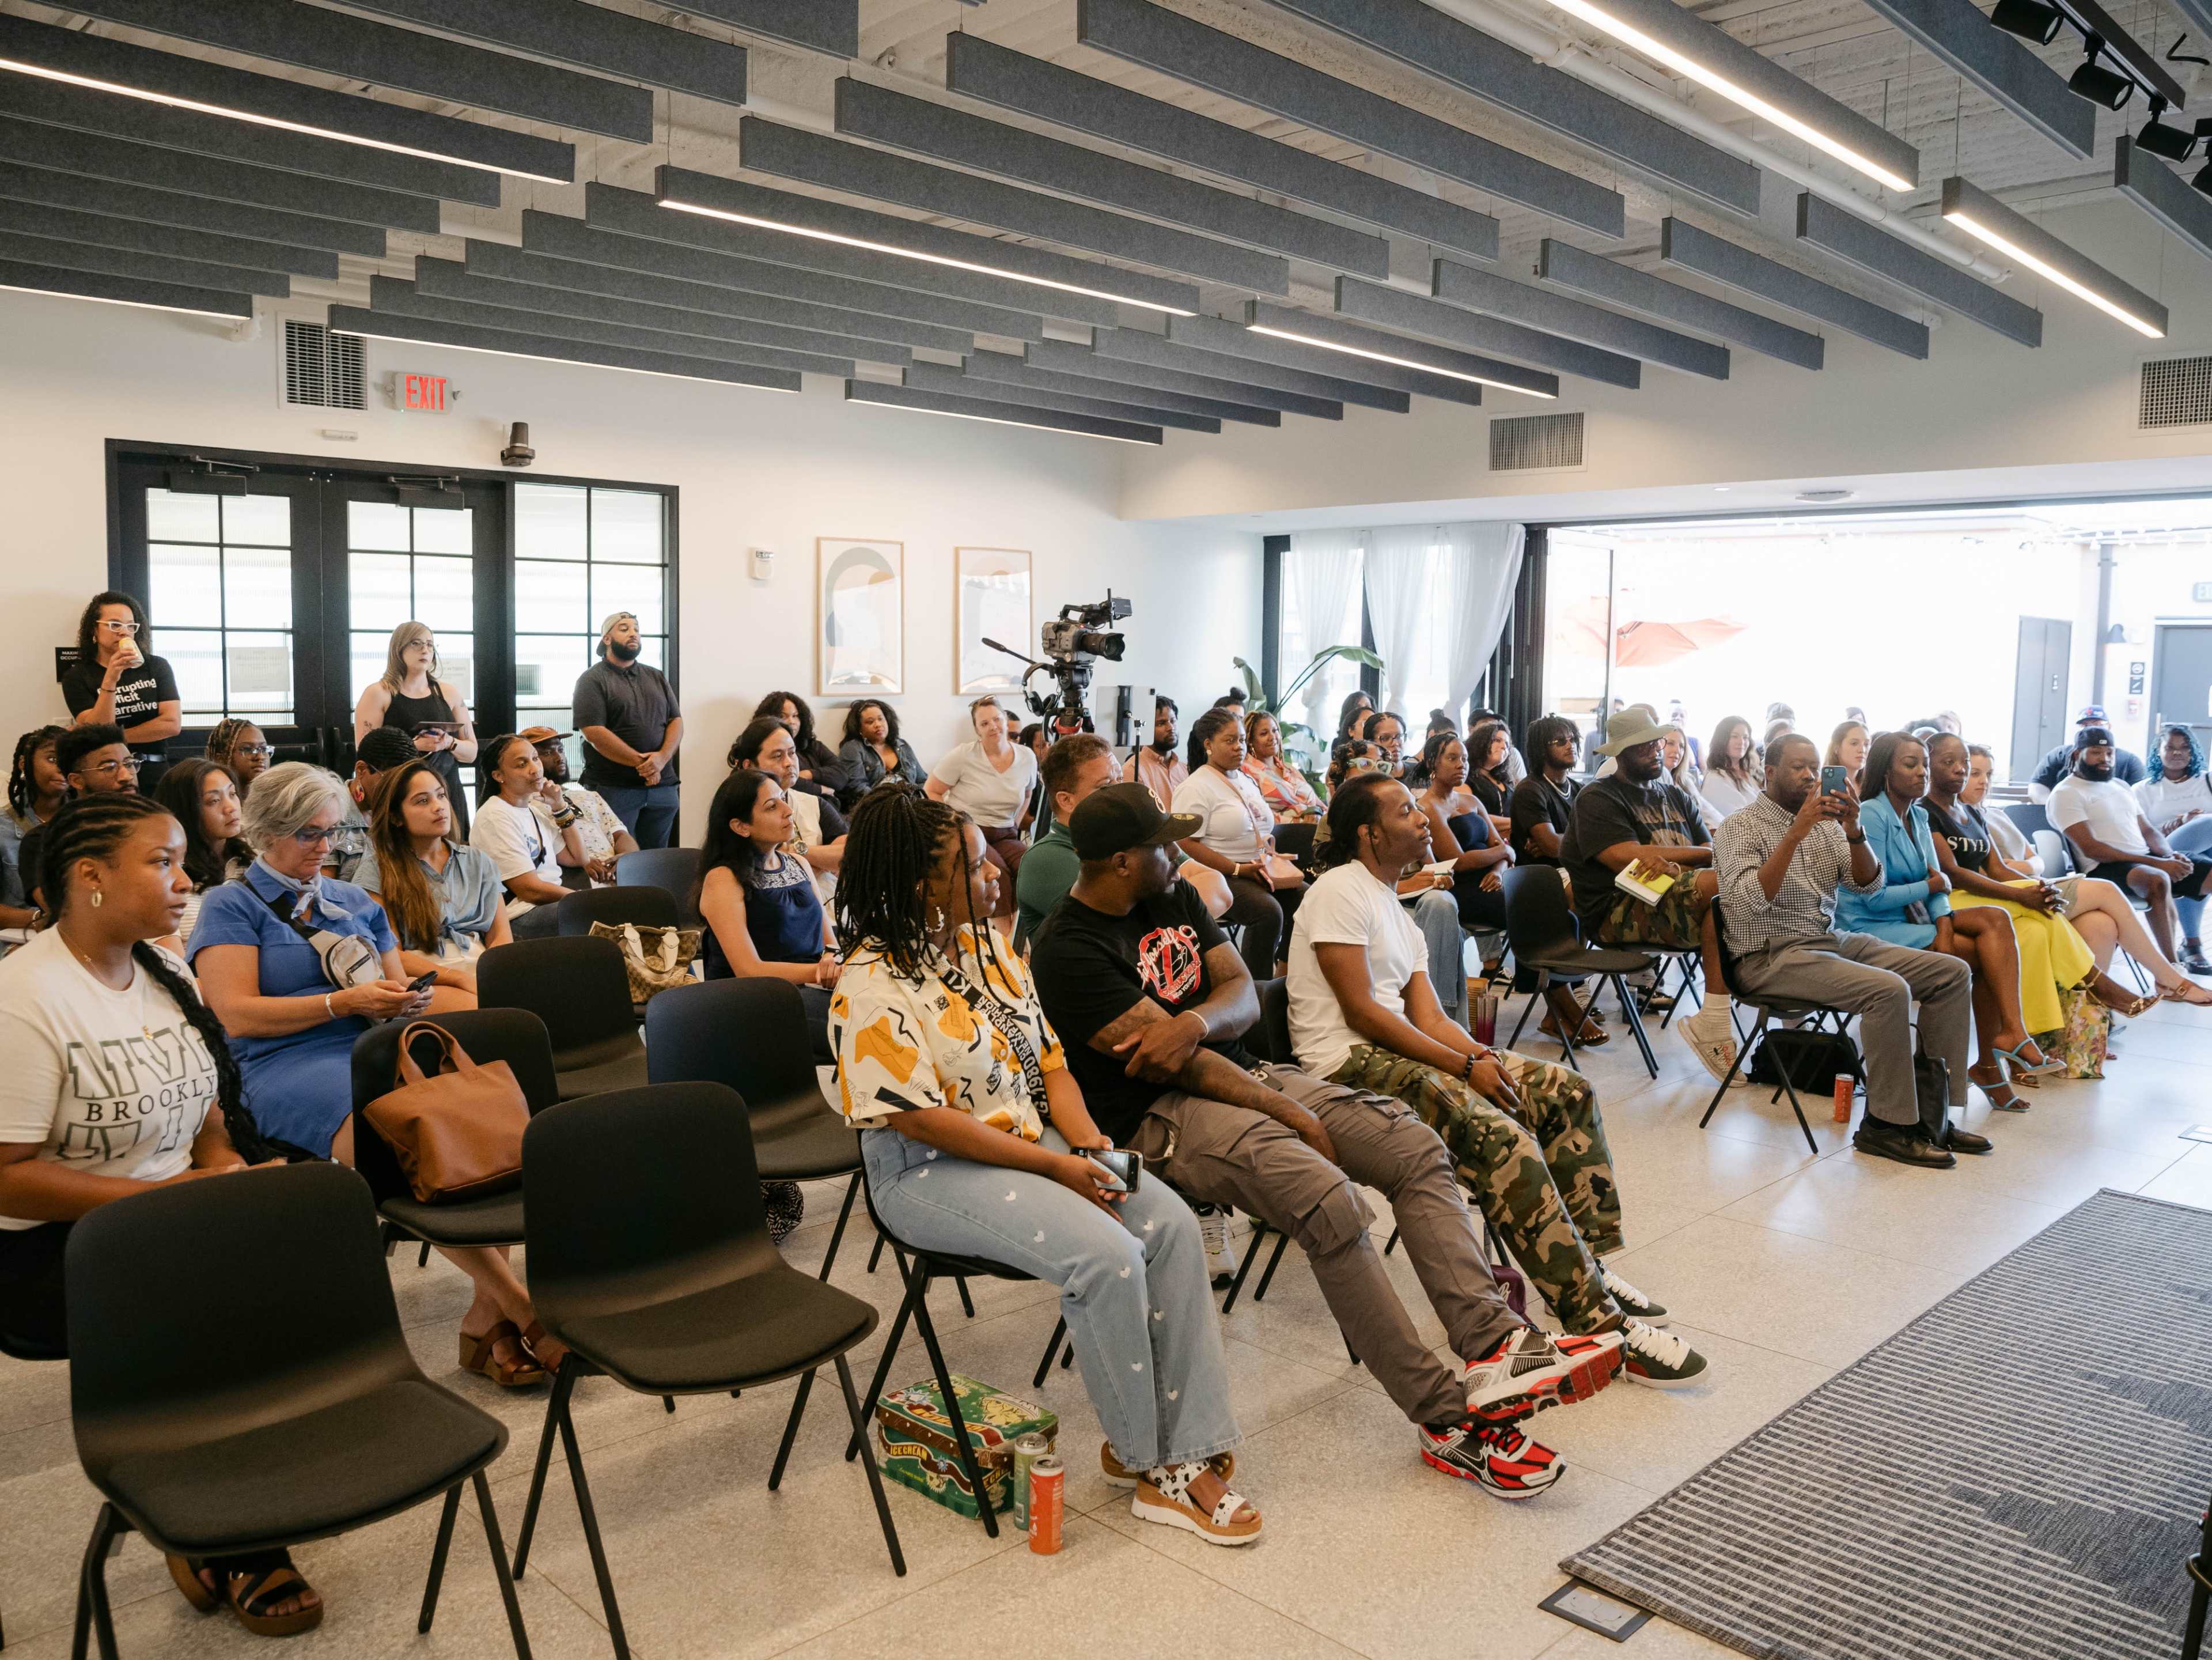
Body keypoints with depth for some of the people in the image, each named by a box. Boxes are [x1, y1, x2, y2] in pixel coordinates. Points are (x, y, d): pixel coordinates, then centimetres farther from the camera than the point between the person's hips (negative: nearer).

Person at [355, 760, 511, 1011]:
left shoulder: (478, 861, 21)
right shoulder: (378, 869, 8)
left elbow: (502, 935, 13)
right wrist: (461, 979, -15)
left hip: (483, 971, 5)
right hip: (425, 984, -5)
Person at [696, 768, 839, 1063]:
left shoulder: (798, 863, 17)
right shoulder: (723, 880, -5)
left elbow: (829, 936, 17)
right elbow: (749, 971, -12)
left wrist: (833, 957, -8)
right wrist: (824, 971, -18)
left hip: (814, 989, 7)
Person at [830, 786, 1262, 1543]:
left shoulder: (985, 943, 8)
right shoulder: (872, 988, -16)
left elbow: (1047, 1057, 10)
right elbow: (921, 1119, -20)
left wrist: (1091, 1145, -7)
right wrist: (1053, 1167, -19)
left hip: (1035, 1140, 7)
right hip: (932, 1173, -7)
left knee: (1173, 1225, -15)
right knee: (1105, 1257, -27)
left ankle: (1190, 1452, -9)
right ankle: (1136, 1454, -3)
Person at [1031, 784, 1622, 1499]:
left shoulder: (1173, 898, 13)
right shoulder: (1069, 950, -13)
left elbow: (1244, 997, 7)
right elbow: (1178, 1066, -16)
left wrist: (1196, 1022, -18)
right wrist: (1296, 1118, -13)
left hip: (1237, 1073, 9)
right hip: (1161, 1117, -9)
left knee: (1417, 1148, -9)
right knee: (1328, 1199, -30)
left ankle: (1492, 1344, -18)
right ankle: (1446, 1419, -21)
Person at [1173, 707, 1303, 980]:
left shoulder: (1246, 781, 18)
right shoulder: (1195, 788, -8)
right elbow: (1187, 843, -17)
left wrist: (1271, 854, 6)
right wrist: (1239, 870, -19)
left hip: (1259, 872, 8)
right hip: (1219, 876, -8)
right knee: (1268, 911, -31)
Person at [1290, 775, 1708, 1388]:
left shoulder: (1396, 911, 21)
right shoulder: (1341, 891, -8)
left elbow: (1430, 1019, 13)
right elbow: (1361, 1011, -16)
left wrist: (1484, 1058, -8)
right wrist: (1466, 1066, -15)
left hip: (1398, 1051, 10)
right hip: (1350, 1065, -10)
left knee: (1567, 1093, -1)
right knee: (1502, 1136, -28)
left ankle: (1586, 1267, 2)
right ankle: (1597, 1322, -23)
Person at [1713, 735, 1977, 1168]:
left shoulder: (1824, 822, 14)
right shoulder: (1742, 826, -5)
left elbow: (1869, 885, 6)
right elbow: (1753, 898, -21)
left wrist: (1854, 833, -11)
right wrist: (1796, 833, -25)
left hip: (1833, 939, 8)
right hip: (1773, 956, -8)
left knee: (1952, 974, -4)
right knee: (1888, 990, -29)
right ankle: (1888, 1124, -17)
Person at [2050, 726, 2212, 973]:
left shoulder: (2121, 786, 22)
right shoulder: (2066, 794, -4)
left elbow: (2148, 830, 21)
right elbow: (2091, 848, -14)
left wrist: (2171, 856, -4)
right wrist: (2156, 863, -19)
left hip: (2148, 860, 9)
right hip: (2105, 868, -9)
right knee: (2158, 880, -37)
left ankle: (2192, 944, 5)